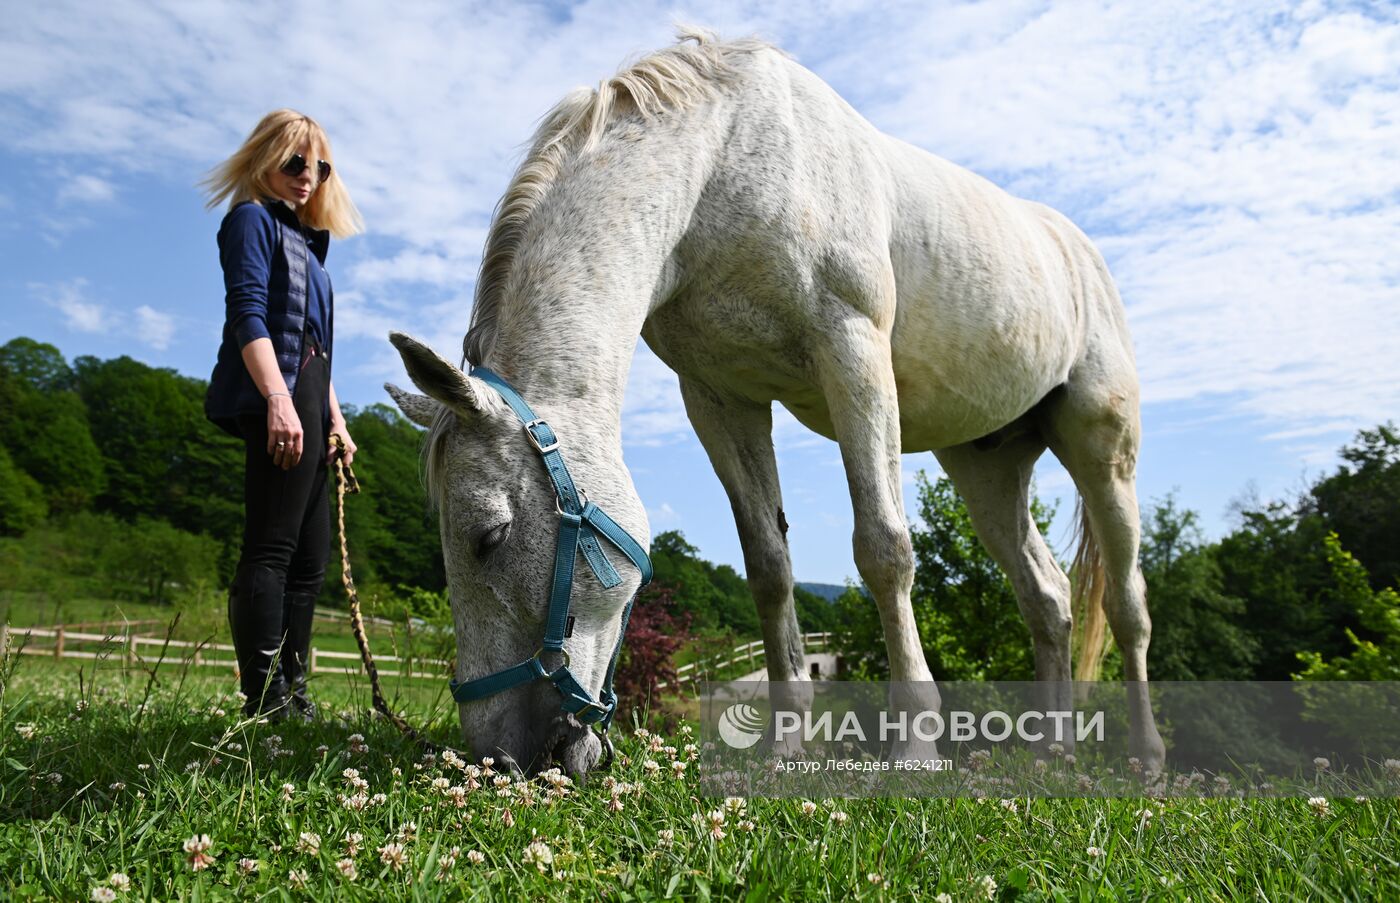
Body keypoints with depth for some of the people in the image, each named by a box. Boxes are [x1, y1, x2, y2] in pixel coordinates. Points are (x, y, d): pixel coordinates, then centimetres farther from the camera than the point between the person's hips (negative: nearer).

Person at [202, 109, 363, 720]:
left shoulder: (304, 239, 26)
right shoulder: (252, 219, 2)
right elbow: (247, 314, -13)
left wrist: (335, 419, 21)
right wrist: (279, 400, -25)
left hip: (304, 403, 10)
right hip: (275, 398, -10)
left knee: (310, 557, 8)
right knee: (271, 549, -13)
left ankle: (291, 694, 14)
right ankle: (266, 703, -12)